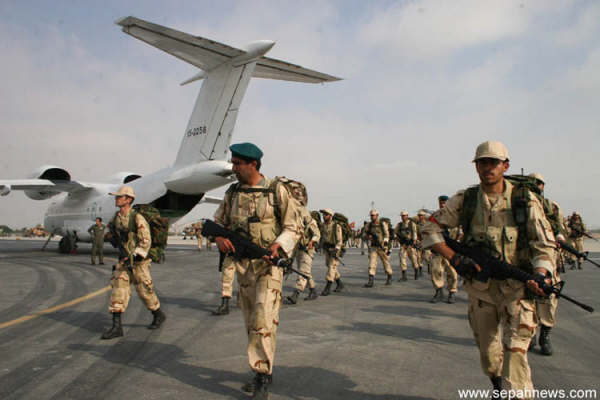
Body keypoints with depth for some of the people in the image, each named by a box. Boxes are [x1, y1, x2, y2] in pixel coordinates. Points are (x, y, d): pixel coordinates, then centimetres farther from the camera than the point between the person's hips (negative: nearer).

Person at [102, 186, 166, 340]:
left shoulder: (137, 218, -17)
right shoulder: (116, 217, 5)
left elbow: (146, 241, -17)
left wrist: (134, 257, -21)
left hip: (138, 261, -6)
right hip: (124, 260, 6)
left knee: (145, 291, 5)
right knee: (118, 289, -3)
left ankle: (158, 315, 29)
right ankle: (116, 327, -2)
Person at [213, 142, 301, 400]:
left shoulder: (276, 190, -6)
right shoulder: (232, 193, 7)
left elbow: (293, 227, -4)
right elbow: (217, 222, 15)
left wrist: (278, 246, -22)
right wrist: (219, 238, -8)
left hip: (268, 265, -5)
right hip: (242, 266, 5)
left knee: (263, 320, -13)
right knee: (252, 323, 12)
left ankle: (262, 378, -1)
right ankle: (265, 371, 27)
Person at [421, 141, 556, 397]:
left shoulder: (526, 201, -7)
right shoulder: (464, 200, -3)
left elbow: (544, 245, -5)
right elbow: (430, 229, 0)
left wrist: (539, 277, -24)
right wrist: (455, 259, -12)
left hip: (516, 290, -2)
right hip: (479, 288, 3)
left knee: (514, 353, -14)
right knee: (488, 352, 18)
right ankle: (498, 388, 45)